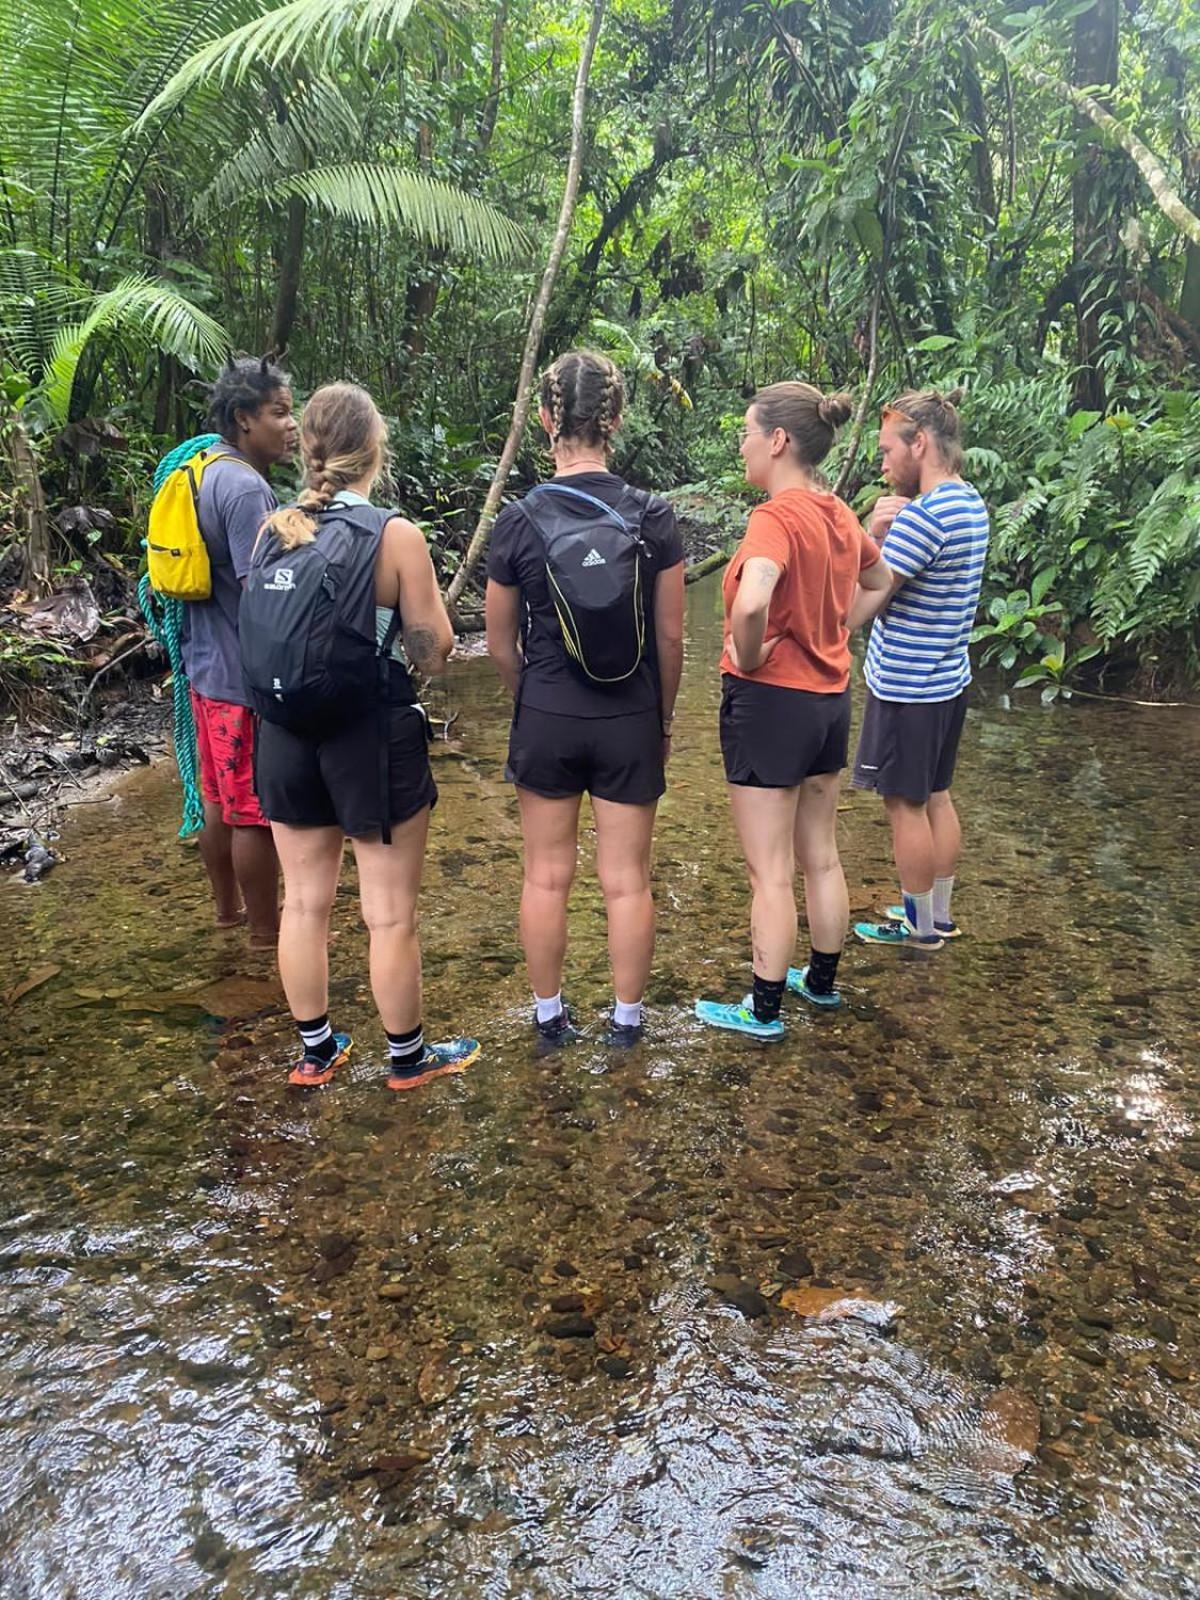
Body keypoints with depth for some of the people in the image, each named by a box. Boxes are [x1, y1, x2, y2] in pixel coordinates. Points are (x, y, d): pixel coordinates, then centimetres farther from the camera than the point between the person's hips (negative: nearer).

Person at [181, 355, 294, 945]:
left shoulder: (206, 473, 10)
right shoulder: (246, 488, -20)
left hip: (208, 667, 10)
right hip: (246, 675, -10)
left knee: (221, 800, 20)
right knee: (256, 811, 3)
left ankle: (228, 906, 34)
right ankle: (266, 928, 16)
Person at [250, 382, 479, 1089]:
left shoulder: (274, 530, -1)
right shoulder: (395, 535, -14)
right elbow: (434, 652, -10)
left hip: (287, 736, 5)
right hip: (375, 738, -5)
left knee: (304, 903, 17)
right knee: (391, 914, 9)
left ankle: (316, 1051, 31)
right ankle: (408, 1057, 25)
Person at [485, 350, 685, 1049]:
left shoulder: (519, 520, -8)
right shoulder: (654, 518, -9)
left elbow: (501, 645, -1)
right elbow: (671, 636, -4)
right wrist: (664, 717, 10)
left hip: (546, 720, 0)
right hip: (630, 722, 0)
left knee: (548, 876, 14)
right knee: (628, 879, 11)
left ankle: (549, 1016, 27)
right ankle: (627, 1018, 25)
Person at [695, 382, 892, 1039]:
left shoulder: (777, 517, -20)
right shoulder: (840, 516, 5)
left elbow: (750, 603, -39)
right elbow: (881, 584, 23)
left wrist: (748, 656, -20)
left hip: (769, 701, -8)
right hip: (831, 697, 8)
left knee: (770, 872, 3)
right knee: (822, 857, 20)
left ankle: (764, 1009, 16)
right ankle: (823, 980, 36)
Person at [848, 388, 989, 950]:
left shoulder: (922, 516, -22)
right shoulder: (971, 503, 8)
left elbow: (856, 609, -21)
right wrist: (884, 535, -9)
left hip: (906, 688, -9)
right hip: (948, 679, 9)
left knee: (906, 804, 4)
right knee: (936, 796, 18)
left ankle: (920, 926, 17)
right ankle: (939, 913, 30)